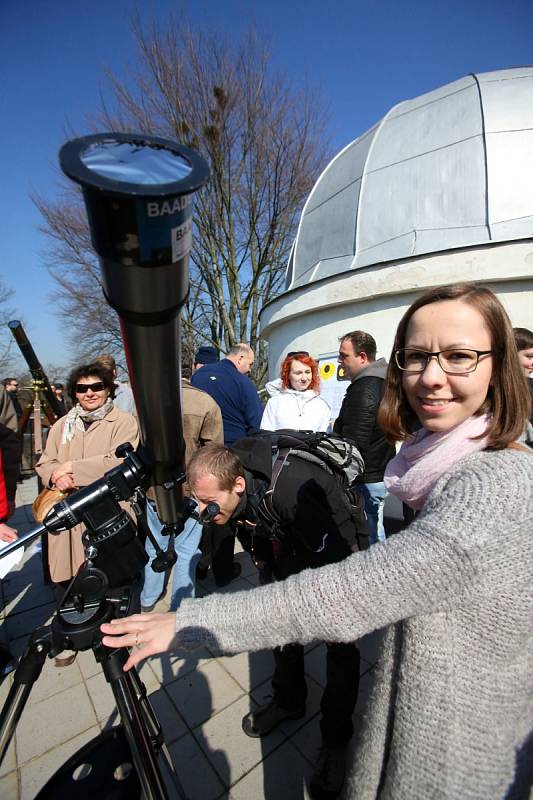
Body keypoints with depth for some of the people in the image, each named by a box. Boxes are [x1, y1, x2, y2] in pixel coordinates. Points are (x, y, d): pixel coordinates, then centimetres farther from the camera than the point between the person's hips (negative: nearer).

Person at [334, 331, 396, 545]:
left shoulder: (364, 389, -19)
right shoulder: (382, 382, 13)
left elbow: (354, 442, -23)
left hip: (364, 481, -10)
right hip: (379, 476, 10)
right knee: (375, 532, 21)